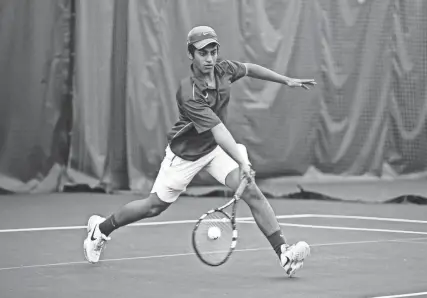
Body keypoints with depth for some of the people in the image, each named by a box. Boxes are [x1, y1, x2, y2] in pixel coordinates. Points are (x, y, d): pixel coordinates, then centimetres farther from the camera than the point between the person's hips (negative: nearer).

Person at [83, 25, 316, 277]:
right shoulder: (189, 95, -33)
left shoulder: (224, 69, -13)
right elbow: (218, 130, -42)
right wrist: (242, 162, -51)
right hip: (186, 153, -5)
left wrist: (286, 80, 15)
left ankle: (284, 252, -20)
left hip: (218, 147, 5)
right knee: (154, 207, 11)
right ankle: (101, 228, 35)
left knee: (252, 192, -17)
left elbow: (249, 69, 11)